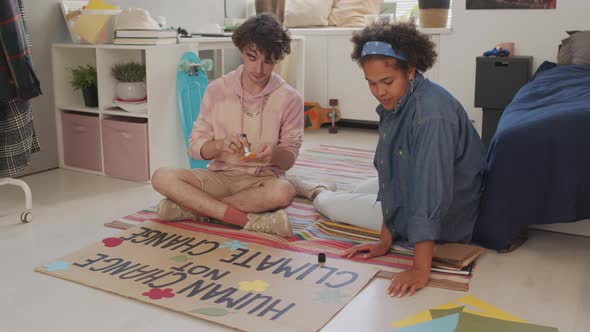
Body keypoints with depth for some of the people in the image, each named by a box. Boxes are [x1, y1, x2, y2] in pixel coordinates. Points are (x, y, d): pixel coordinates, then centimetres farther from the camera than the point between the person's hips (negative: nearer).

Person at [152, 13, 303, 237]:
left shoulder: (290, 98, -6)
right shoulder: (217, 90, -2)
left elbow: (289, 159, -2)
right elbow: (195, 146, 0)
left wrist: (275, 153, -26)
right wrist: (220, 145, -22)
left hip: (261, 179, -1)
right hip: (219, 175, 2)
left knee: (283, 192, -37)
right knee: (162, 178, -24)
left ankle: (192, 207, -21)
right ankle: (251, 220, -27)